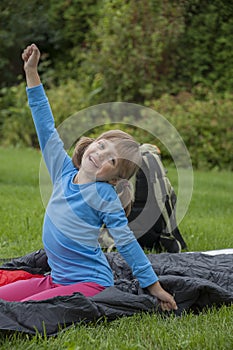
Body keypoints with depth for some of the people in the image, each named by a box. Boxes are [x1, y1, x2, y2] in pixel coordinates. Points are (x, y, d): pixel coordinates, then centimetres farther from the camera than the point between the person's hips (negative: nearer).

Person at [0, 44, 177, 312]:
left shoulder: (103, 195, -12)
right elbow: (46, 127, 6)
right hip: (56, 279, 7)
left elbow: (126, 243, -9)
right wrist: (31, 73, 5)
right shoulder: (65, 172, 4)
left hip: (89, 284, -7)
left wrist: (155, 287, -6)